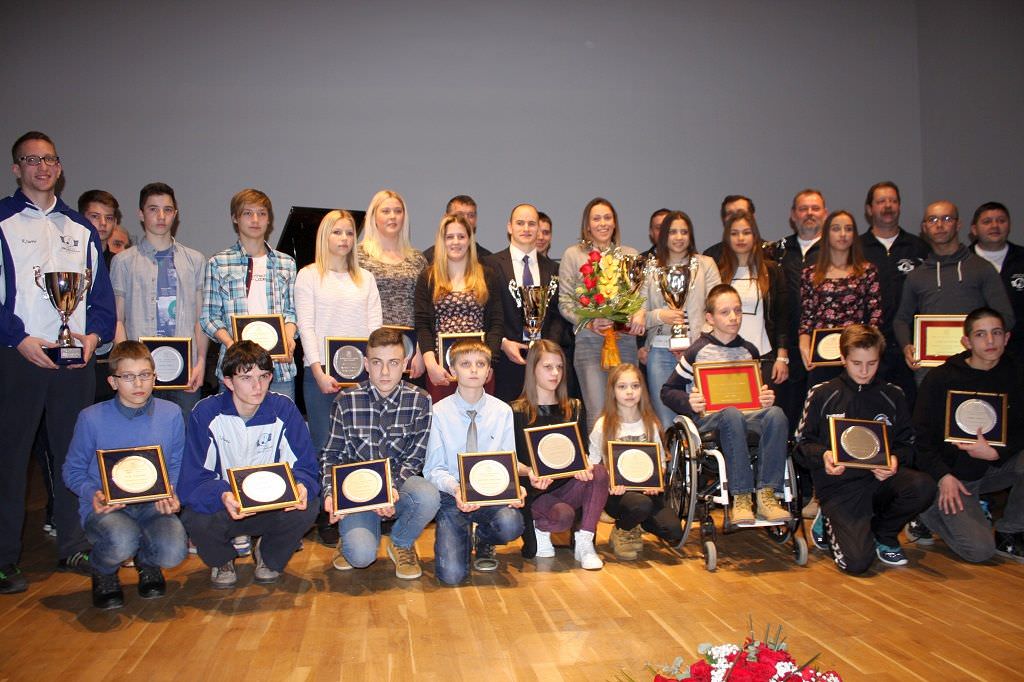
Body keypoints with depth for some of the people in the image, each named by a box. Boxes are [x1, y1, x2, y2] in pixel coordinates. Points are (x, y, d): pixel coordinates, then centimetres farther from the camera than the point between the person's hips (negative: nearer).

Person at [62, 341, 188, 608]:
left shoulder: (171, 414, 2)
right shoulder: (91, 418, -4)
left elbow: (177, 465, 8)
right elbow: (73, 470, 4)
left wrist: (171, 494, -11)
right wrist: (93, 495, -15)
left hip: (154, 504, 2)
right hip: (105, 507, -2)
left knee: (174, 551, -27)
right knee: (122, 542, -36)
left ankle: (146, 561, 16)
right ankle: (104, 570, 6)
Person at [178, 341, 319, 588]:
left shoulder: (284, 409, -9)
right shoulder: (206, 413, -13)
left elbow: (305, 466, -9)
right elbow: (192, 481, -18)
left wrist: (301, 486, -34)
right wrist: (222, 495, -41)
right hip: (222, 505, -1)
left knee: (307, 509, -29)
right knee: (196, 519, -33)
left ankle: (270, 557, 7)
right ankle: (221, 560, 7)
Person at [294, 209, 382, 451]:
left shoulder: (366, 277, 14)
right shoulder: (309, 275, 5)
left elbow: (375, 325, 9)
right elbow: (306, 327, -2)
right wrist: (319, 372, -11)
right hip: (322, 371, -3)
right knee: (323, 442, -1)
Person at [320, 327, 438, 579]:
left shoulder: (419, 401, -4)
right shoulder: (347, 401, -3)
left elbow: (416, 457, -5)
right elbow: (331, 454, 3)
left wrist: (392, 487, -23)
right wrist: (330, 492, -15)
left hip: (401, 484, 1)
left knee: (428, 496, -35)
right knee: (361, 555, -26)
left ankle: (401, 544, 1)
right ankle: (353, 538, 17)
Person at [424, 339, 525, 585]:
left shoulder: (502, 411, 1)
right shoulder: (440, 411, -5)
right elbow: (434, 468, -5)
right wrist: (456, 489, -25)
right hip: (451, 496, -2)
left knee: (511, 524, -33)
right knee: (452, 574, -19)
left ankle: (483, 540, 7)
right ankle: (464, 538, 19)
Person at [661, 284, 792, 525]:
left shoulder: (749, 351, 16)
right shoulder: (698, 352, 4)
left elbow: (761, 392, 27)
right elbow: (667, 391, 5)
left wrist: (767, 397, 2)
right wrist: (689, 403, -15)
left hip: (747, 413, 4)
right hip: (707, 417, -4)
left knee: (776, 414, -29)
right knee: (732, 415, -39)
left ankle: (766, 495, -31)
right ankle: (741, 497, -36)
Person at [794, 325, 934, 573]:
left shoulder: (892, 396, 12)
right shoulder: (822, 395, 5)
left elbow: (906, 444, 15)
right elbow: (802, 443, 5)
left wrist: (896, 460, -9)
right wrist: (823, 456, -17)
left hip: (881, 479, 3)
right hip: (839, 485, -3)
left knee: (923, 487, -31)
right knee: (857, 562, -22)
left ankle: (883, 533, 2)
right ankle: (829, 522, 15)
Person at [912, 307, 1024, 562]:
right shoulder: (940, 379, -11)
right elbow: (921, 436, -9)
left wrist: (996, 452, -22)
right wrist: (942, 476, -18)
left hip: (993, 469, 4)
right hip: (951, 475, -4)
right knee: (979, 550, -17)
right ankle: (929, 509, 11)